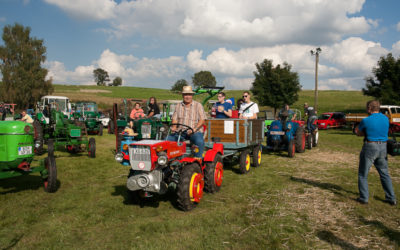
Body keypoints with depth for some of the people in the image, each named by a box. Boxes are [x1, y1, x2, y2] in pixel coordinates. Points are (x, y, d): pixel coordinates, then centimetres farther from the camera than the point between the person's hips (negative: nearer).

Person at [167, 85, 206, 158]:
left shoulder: (198, 105, 4)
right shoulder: (178, 106, 15)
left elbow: (202, 120, -4)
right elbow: (175, 118, 11)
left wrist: (194, 129, -19)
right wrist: (174, 127, -10)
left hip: (195, 131, -3)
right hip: (180, 131, 3)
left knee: (199, 141, -34)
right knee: (168, 139, -19)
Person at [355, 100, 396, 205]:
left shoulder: (366, 120, -13)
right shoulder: (385, 118, 5)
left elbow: (358, 133, 0)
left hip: (370, 147, -6)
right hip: (383, 147, 6)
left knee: (363, 174, 6)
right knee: (384, 174, 16)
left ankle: (364, 198, 7)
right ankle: (391, 198, 20)